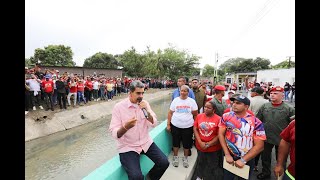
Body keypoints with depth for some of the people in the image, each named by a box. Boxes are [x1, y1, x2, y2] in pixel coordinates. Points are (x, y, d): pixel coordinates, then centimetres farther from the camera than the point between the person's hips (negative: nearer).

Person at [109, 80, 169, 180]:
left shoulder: (144, 104, -2)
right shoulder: (119, 107, -14)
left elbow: (154, 124, -5)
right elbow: (114, 134, -16)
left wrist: (147, 111, -22)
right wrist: (125, 127, -37)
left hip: (146, 143, 4)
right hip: (128, 147, -4)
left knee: (164, 162, -4)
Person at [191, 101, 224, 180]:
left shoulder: (218, 119, -17)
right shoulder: (199, 116, -7)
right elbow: (195, 129, -5)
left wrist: (208, 145, -15)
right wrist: (200, 142, -14)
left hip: (213, 148, -3)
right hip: (200, 146, 4)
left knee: (213, 166, 18)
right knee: (201, 163, 27)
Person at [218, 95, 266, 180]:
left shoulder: (256, 122, -15)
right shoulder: (226, 117, -10)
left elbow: (259, 146, -14)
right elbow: (221, 134, -8)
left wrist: (243, 160, -14)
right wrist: (227, 154, -12)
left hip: (247, 160, -1)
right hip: (229, 157, 1)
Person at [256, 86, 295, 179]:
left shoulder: (289, 109, -11)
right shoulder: (264, 106, -3)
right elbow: (258, 120, 4)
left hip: (281, 140, -2)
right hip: (266, 138, 3)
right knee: (265, 157, 19)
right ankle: (266, 172, 41)